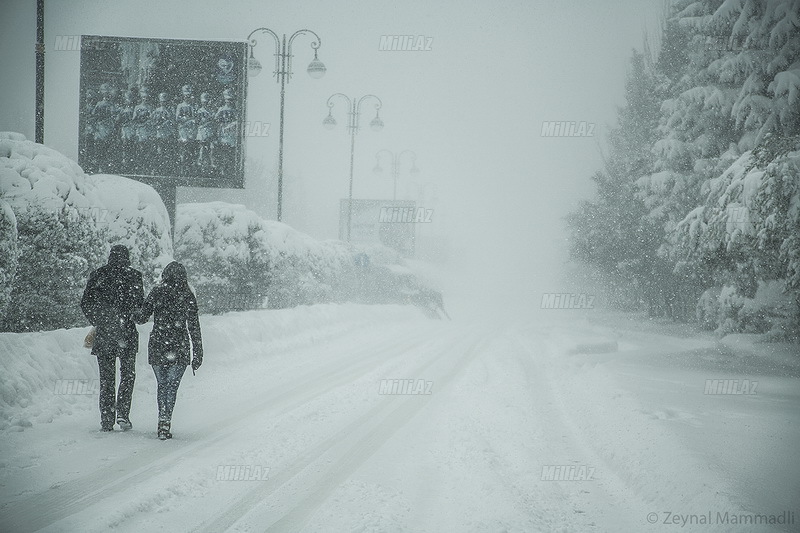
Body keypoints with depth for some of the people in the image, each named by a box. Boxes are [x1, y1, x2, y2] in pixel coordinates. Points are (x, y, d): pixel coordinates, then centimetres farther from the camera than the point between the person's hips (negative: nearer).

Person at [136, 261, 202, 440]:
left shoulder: (156, 292, 1)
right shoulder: (187, 296, -2)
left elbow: (142, 318, 4)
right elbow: (194, 327, -3)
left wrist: (134, 316, 28)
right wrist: (197, 354, 1)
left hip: (157, 346, 2)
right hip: (179, 348, -2)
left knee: (162, 385, 15)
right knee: (172, 386, 1)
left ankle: (163, 420, 14)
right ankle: (165, 422, -13)